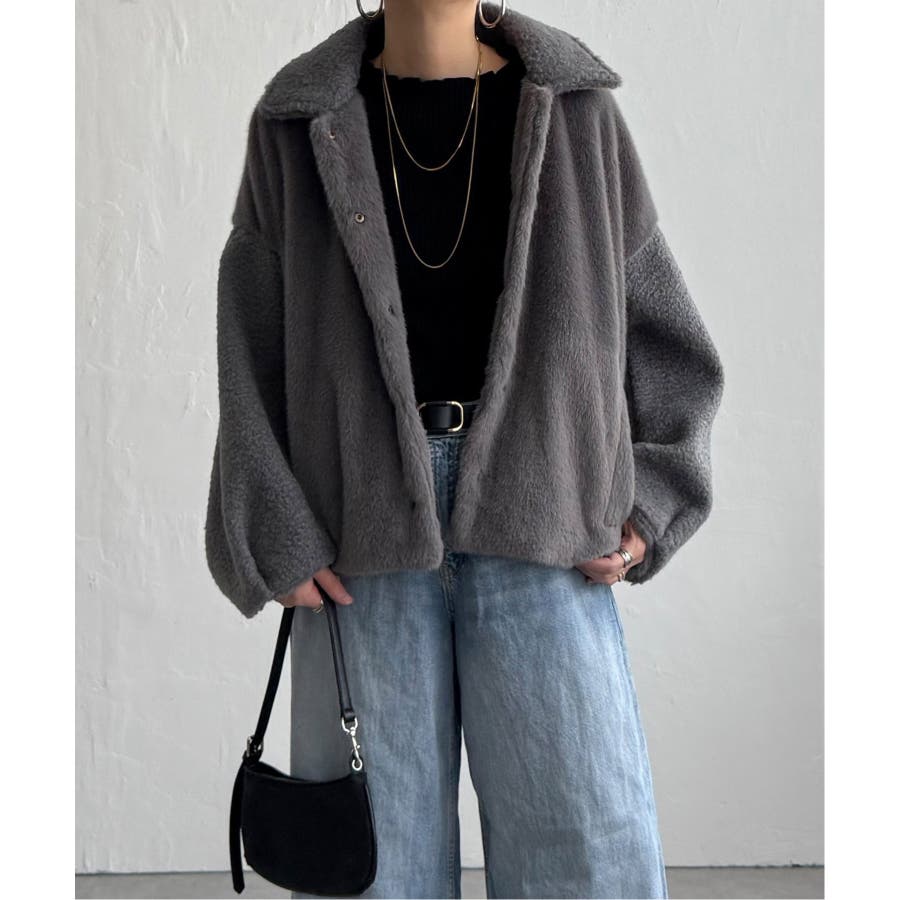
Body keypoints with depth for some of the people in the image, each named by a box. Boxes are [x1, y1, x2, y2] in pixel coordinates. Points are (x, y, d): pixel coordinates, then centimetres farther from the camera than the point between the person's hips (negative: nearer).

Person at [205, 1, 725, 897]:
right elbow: (258, 358, 4)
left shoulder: (575, 113, 5)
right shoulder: (300, 126, 5)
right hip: (364, 537, 0)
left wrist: (647, 507, -3)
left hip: (536, 535, 1)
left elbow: (661, 337, 9)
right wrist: (277, 541, -7)